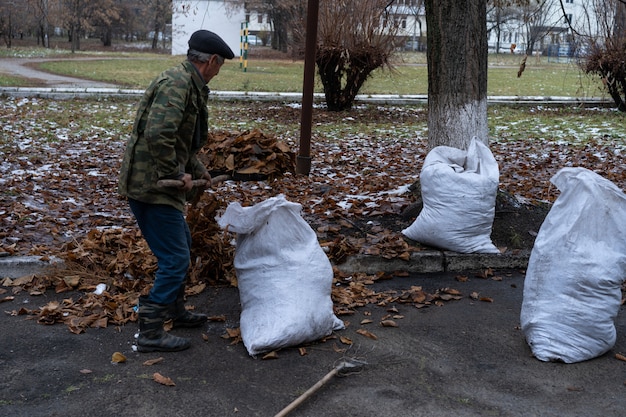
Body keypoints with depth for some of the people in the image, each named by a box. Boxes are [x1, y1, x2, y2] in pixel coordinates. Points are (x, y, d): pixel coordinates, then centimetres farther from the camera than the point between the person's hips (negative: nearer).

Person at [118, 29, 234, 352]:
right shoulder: (177, 83, -18)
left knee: (181, 245, 22)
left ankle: (175, 311, 37)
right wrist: (177, 174, -19)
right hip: (151, 186, -11)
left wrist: (196, 169, 27)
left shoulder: (188, 84, 16)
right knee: (175, 258, -6)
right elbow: (157, 135, -30)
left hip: (158, 183, 11)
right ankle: (150, 332, 1)